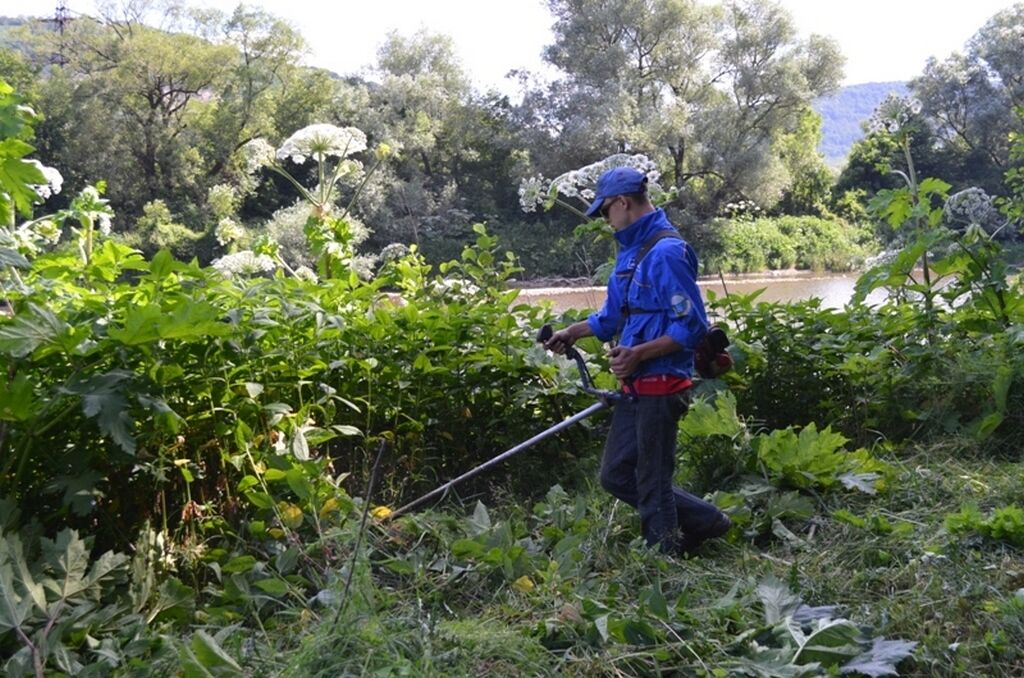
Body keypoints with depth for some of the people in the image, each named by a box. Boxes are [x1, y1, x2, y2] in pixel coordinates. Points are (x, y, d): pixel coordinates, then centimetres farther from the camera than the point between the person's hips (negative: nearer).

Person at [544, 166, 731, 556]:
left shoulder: (667, 251, -17)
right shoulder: (630, 250, 14)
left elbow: (692, 325, -21)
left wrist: (638, 353, -26)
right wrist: (572, 332, 20)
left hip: (660, 386, -10)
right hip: (635, 388, 10)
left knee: (652, 483, 3)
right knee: (616, 476, 16)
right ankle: (705, 521, 27)